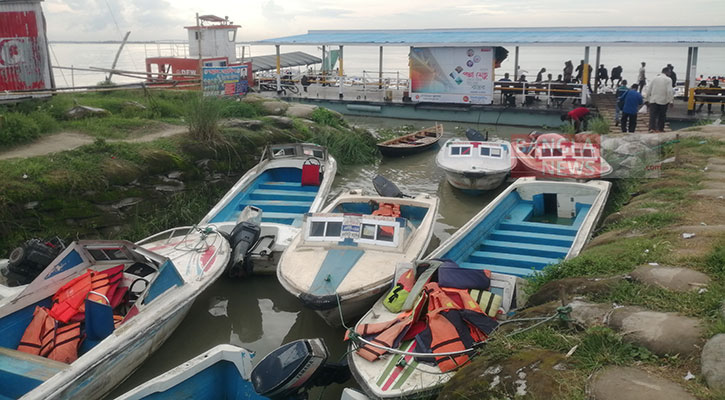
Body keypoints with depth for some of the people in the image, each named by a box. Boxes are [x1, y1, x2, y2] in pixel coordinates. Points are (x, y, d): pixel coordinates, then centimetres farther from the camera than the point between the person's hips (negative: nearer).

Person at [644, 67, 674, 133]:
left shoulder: (655, 78, 7)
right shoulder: (668, 80, -5)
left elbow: (648, 89, 7)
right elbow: (669, 91, -12)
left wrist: (646, 99, 13)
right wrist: (671, 101, -9)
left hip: (653, 100, 2)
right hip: (663, 101, -2)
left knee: (653, 115, -2)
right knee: (662, 116, 11)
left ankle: (652, 128, -16)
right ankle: (660, 128, 17)